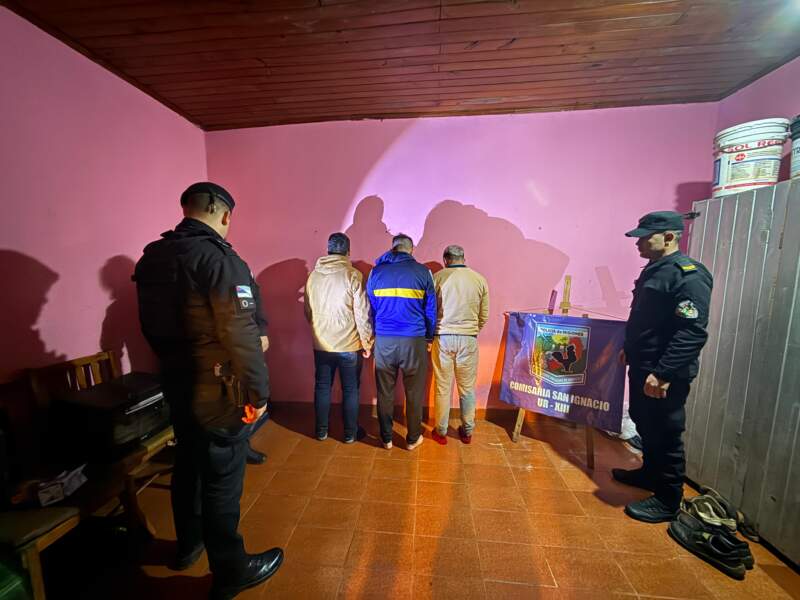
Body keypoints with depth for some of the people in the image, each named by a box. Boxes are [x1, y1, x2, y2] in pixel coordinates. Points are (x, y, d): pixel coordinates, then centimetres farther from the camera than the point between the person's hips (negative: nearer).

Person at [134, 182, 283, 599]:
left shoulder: (150, 257, 7)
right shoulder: (219, 258, -19)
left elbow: (151, 325, 12)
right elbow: (241, 334, -24)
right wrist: (258, 391, -16)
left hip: (176, 385, 8)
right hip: (217, 391, -8)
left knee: (187, 465, 24)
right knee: (222, 479, 7)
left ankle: (188, 545, 46)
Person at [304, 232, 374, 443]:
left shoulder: (313, 275, 0)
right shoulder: (353, 275, -13)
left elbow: (308, 310, 9)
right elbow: (362, 312, -14)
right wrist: (367, 341, -2)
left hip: (321, 344, 4)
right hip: (349, 345, -3)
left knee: (322, 386, 18)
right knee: (350, 389, 11)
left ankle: (321, 430, 31)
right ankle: (350, 433, 25)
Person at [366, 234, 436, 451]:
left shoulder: (376, 271, 4)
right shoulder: (423, 271, 0)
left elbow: (370, 307, 10)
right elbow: (431, 309, 3)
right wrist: (429, 338, 14)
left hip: (383, 340, 2)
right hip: (414, 340, -1)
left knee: (385, 392, 15)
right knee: (414, 393, 14)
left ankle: (386, 438, 29)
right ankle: (413, 438, 29)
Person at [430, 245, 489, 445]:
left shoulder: (438, 277, -5)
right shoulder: (479, 279, 1)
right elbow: (484, 316, 5)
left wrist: (431, 334, 17)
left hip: (443, 337, -1)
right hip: (469, 339, 2)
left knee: (442, 387, 10)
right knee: (467, 388, 15)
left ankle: (441, 432, 23)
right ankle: (467, 432, 30)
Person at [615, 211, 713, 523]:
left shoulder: (689, 275, -18)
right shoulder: (654, 270, 10)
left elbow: (692, 333, -24)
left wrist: (662, 373, -26)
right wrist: (630, 349, 23)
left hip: (664, 375, -9)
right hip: (642, 367, 9)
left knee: (665, 434, 5)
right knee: (644, 425, 22)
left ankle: (668, 500, 23)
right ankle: (649, 473, 42)